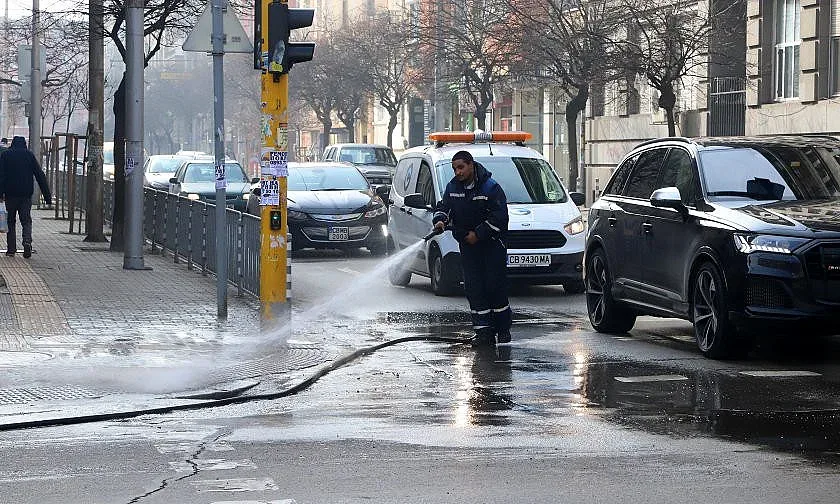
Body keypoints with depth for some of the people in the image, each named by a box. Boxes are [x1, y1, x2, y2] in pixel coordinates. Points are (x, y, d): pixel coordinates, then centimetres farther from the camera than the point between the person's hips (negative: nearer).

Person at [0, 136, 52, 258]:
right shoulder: (29, 154, 7)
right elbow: (40, 176, 4)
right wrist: (47, 196, 4)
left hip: (10, 194, -1)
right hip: (26, 194, 1)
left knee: (10, 221, 9)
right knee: (26, 221, 6)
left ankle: (11, 249, 3)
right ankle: (27, 241, -18)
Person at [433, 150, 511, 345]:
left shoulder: (490, 187, -12)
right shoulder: (452, 187, 4)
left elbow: (500, 216, -15)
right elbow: (443, 207, 12)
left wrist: (478, 234, -18)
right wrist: (440, 220, -11)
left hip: (492, 244, -5)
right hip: (468, 245, 5)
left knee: (496, 285, -4)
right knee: (474, 287, -3)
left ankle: (503, 328, 7)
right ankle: (483, 331, -2)